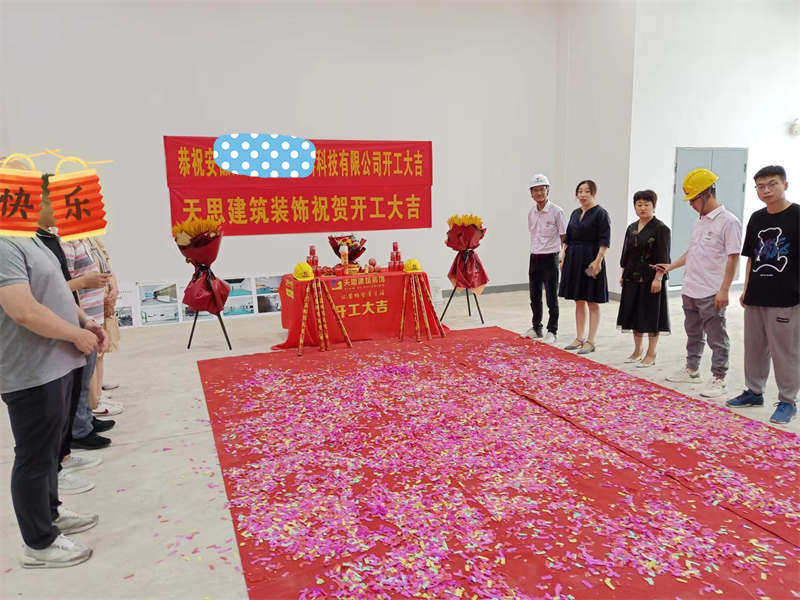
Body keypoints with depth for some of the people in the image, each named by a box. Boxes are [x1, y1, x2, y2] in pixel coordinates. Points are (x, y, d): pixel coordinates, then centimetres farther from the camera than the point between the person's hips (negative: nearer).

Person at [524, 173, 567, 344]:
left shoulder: (556, 211, -9)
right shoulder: (531, 212, 7)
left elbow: (563, 237, -6)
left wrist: (562, 255, -12)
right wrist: (535, 251, 11)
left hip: (550, 258, -5)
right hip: (534, 257, 6)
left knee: (551, 297, 1)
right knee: (534, 296, 13)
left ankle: (552, 331, 12)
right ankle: (536, 327, 27)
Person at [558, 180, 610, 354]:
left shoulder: (600, 213, -8)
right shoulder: (575, 213, 13)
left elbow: (604, 241, -14)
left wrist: (597, 261, -21)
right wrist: (564, 256, 11)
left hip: (590, 260, -7)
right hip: (574, 259, 7)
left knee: (592, 303, 0)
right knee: (578, 302, 12)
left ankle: (590, 342, 7)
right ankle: (579, 339, 21)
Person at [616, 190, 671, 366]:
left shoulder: (660, 229, -7)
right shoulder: (631, 228, 12)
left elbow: (663, 258, -12)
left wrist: (658, 279, -18)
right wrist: (623, 275, 12)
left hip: (651, 279, -7)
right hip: (633, 279, 7)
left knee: (651, 316, 0)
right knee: (634, 314, 12)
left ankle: (651, 355, 9)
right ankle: (637, 351, 24)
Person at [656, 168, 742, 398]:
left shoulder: (728, 221, -12)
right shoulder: (699, 222, 13)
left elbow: (733, 257, -15)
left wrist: (724, 290, -19)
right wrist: (671, 266, 14)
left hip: (711, 294, -8)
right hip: (690, 291, 8)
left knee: (716, 338, 1)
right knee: (693, 334, 20)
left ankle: (719, 379, 11)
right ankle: (692, 370, 33)